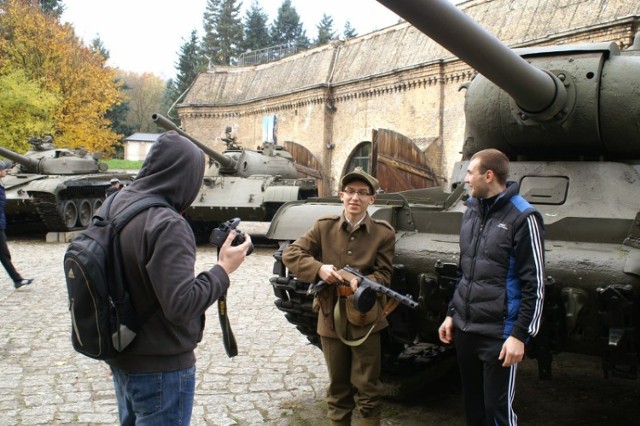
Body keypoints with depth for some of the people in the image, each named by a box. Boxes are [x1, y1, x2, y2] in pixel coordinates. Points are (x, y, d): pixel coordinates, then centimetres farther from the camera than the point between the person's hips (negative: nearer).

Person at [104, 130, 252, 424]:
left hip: (121, 356, 8)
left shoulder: (116, 205, 0)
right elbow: (182, 305, -30)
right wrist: (223, 269, -17)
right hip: (160, 368, -8)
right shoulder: (167, 225, -26)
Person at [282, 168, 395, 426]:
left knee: (368, 391, 5)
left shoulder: (383, 233, -5)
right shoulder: (324, 226, -1)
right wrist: (319, 268, -17)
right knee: (337, 389, 15)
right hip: (330, 319, 2)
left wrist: (362, 283, -24)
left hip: (365, 320, -1)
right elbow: (290, 254, -1)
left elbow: (384, 275, -3)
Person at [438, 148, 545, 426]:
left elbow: (534, 285, -13)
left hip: (499, 334, -7)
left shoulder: (522, 217, -12)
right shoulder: (472, 211, 10)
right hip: (464, 329, 7)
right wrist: (452, 314, 17)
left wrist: (520, 335, -16)